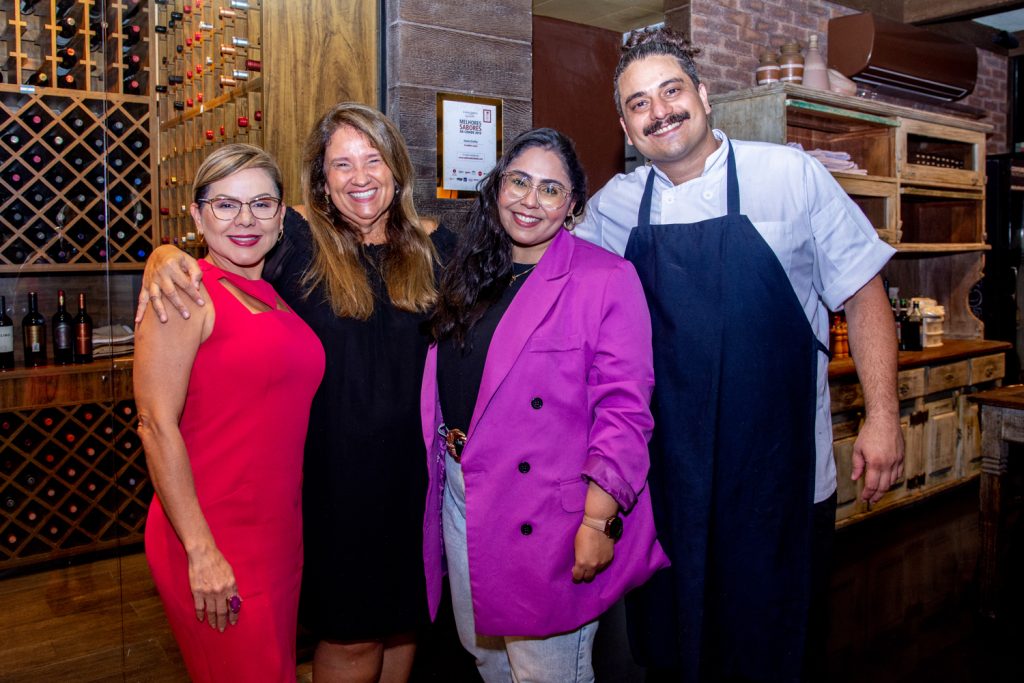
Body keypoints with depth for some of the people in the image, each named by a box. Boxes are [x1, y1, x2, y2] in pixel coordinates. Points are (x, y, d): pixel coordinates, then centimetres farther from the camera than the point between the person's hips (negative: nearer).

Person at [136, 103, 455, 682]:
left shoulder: (434, 247, 2)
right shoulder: (300, 243, -7)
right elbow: (213, 262, -8)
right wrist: (163, 257, -29)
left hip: (415, 470, 3)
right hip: (335, 476, -3)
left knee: (404, 617, 20)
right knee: (352, 633, 12)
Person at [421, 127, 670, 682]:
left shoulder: (607, 280, -11)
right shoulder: (471, 274, 9)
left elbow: (623, 410, -16)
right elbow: (442, 387, 14)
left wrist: (598, 519, -21)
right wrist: (439, 473, 9)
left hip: (547, 512, -6)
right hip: (460, 493, 6)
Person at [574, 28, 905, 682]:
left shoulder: (792, 175, -5)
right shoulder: (616, 204, 3)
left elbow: (862, 292, -3)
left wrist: (883, 414, -7)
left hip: (780, 468, -2)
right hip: (668, 472, 3)